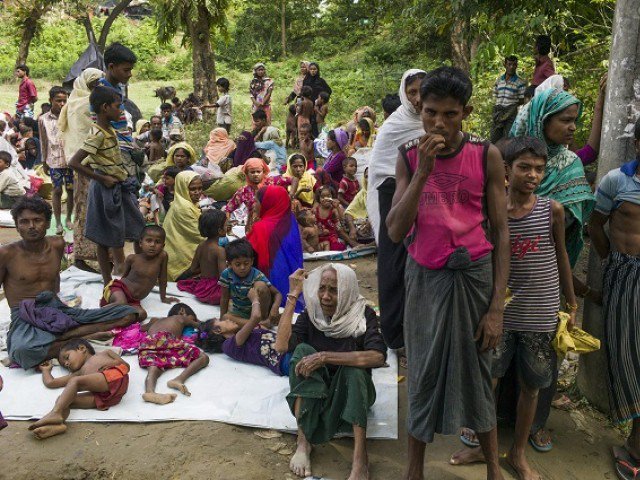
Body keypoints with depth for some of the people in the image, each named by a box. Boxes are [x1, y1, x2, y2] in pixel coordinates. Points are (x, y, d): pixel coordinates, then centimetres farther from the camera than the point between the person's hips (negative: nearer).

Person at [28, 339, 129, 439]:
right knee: (62, 400, -11)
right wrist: (46, 370, 56)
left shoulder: (105, 353, 34)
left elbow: (126, 365, 25)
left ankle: (56, 413, -32)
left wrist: (113, 363, 7)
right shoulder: (78, 374, 39)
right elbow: (50, 383, 40)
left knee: (75, 381, -16)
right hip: (101, 397, 5)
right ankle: (55, 425, -40)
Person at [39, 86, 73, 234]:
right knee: (57, 190, 4)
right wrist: (44, 161, 6)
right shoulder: (43, 119, 0)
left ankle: (69, 218, 24)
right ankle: (58, 222, 12)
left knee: (71, 189, 7)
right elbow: (43, 142, 6)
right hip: (54, 160, 0)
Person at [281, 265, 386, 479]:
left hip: (352, 391, -2)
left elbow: (378, 357, -31)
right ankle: (303, 441, -30)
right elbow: (282, 346, -22)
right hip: (313, 391, 2)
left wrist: (325, 357, -35)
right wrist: (293, 296, -20)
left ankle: (360, 458, -40)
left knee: (353, 365, -33)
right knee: (303, 350, -24)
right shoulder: (311, 314, -6)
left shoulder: (363, 315, -14)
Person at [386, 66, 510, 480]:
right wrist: (423, 172, -20)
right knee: (424, 373, 8)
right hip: (425, 276, 1)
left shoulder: (486, 155, -5)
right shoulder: (410, 157, -1)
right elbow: (395, 232, -10)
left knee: (477, 372, 10)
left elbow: (501, 232, -3)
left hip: (474, 275, -1)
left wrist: (497, 306, -6)